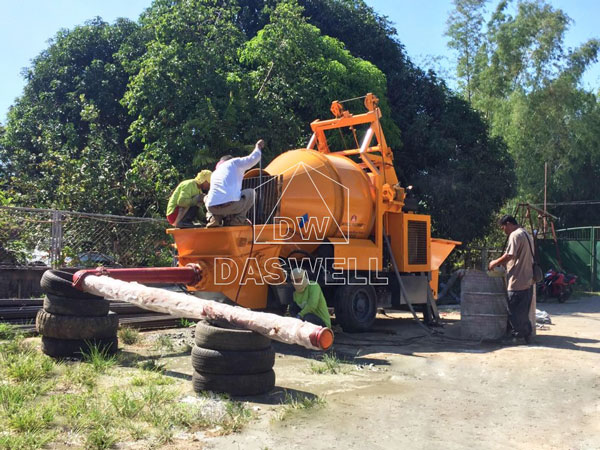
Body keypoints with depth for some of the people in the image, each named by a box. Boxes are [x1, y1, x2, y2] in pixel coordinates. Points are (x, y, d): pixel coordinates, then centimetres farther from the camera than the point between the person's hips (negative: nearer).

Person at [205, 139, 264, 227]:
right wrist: (258, 147, 34)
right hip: (232, 205, -5)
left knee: (207, 197, 41)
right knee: (251, 193, 24)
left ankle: (214, 218, 11)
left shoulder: (214, 173, 34)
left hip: (212, 208, 5)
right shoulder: (234, 162, 19)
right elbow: (253, 158, 13)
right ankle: (237, 219, 7)